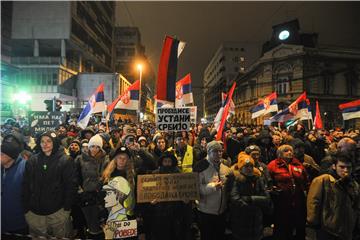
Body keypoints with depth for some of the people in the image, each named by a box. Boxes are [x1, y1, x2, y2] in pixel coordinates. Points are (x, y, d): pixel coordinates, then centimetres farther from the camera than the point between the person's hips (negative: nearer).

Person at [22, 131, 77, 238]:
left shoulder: (65, 161, -7)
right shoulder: (32, 160, 3)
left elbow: (71, 185, -8)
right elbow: (26, 185, 5)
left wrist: (67, 207, -9)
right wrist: (25, 207, 2)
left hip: (58, 210, -2)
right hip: (34, 211, 3)